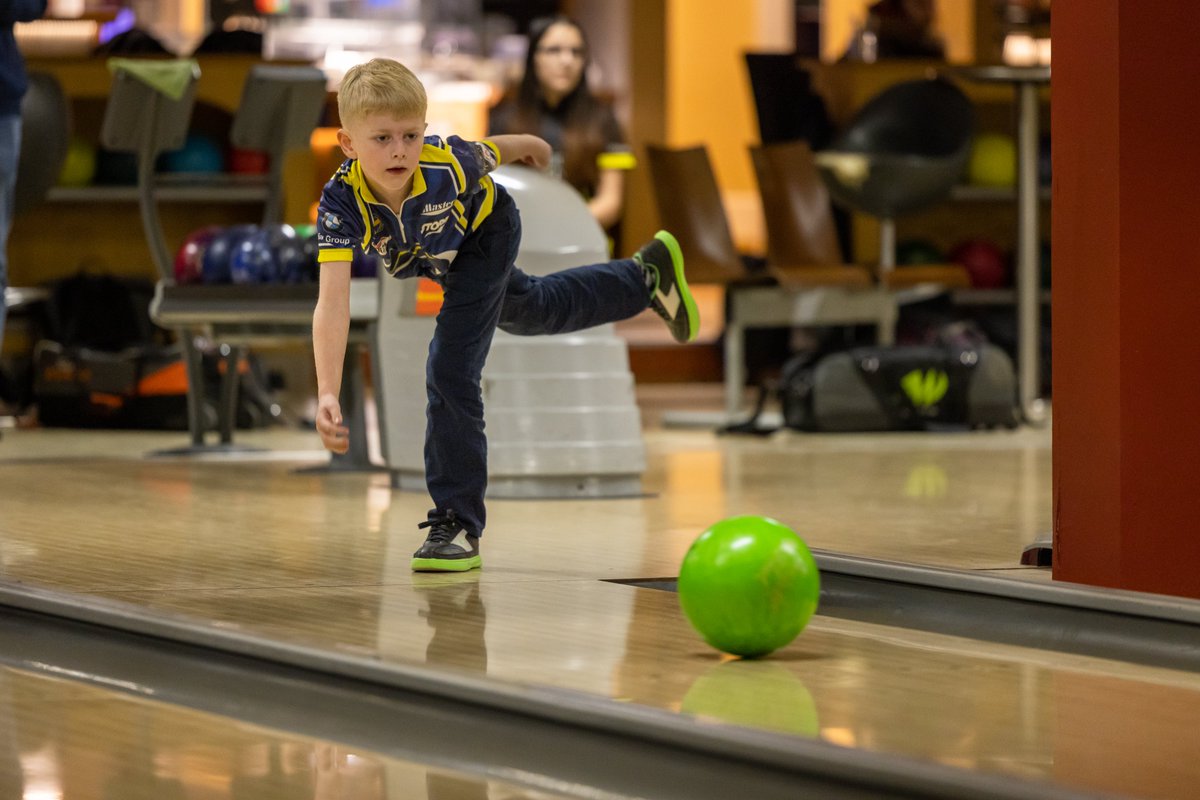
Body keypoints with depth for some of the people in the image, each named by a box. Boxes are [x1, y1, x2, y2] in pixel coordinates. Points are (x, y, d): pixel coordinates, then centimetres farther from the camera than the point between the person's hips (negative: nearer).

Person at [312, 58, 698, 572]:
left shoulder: (447, 162, -43)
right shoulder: (341, 202, -42)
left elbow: (491, 153, -17)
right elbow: (332, 304, -49)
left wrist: (530, 145, 6)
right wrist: (327, 395, -60)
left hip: (486, 234, -4)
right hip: (442, 256, 4)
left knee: (450, 368, -17)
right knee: (527, 313, 30)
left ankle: (458, 525, -6)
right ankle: (647, 276, 56)